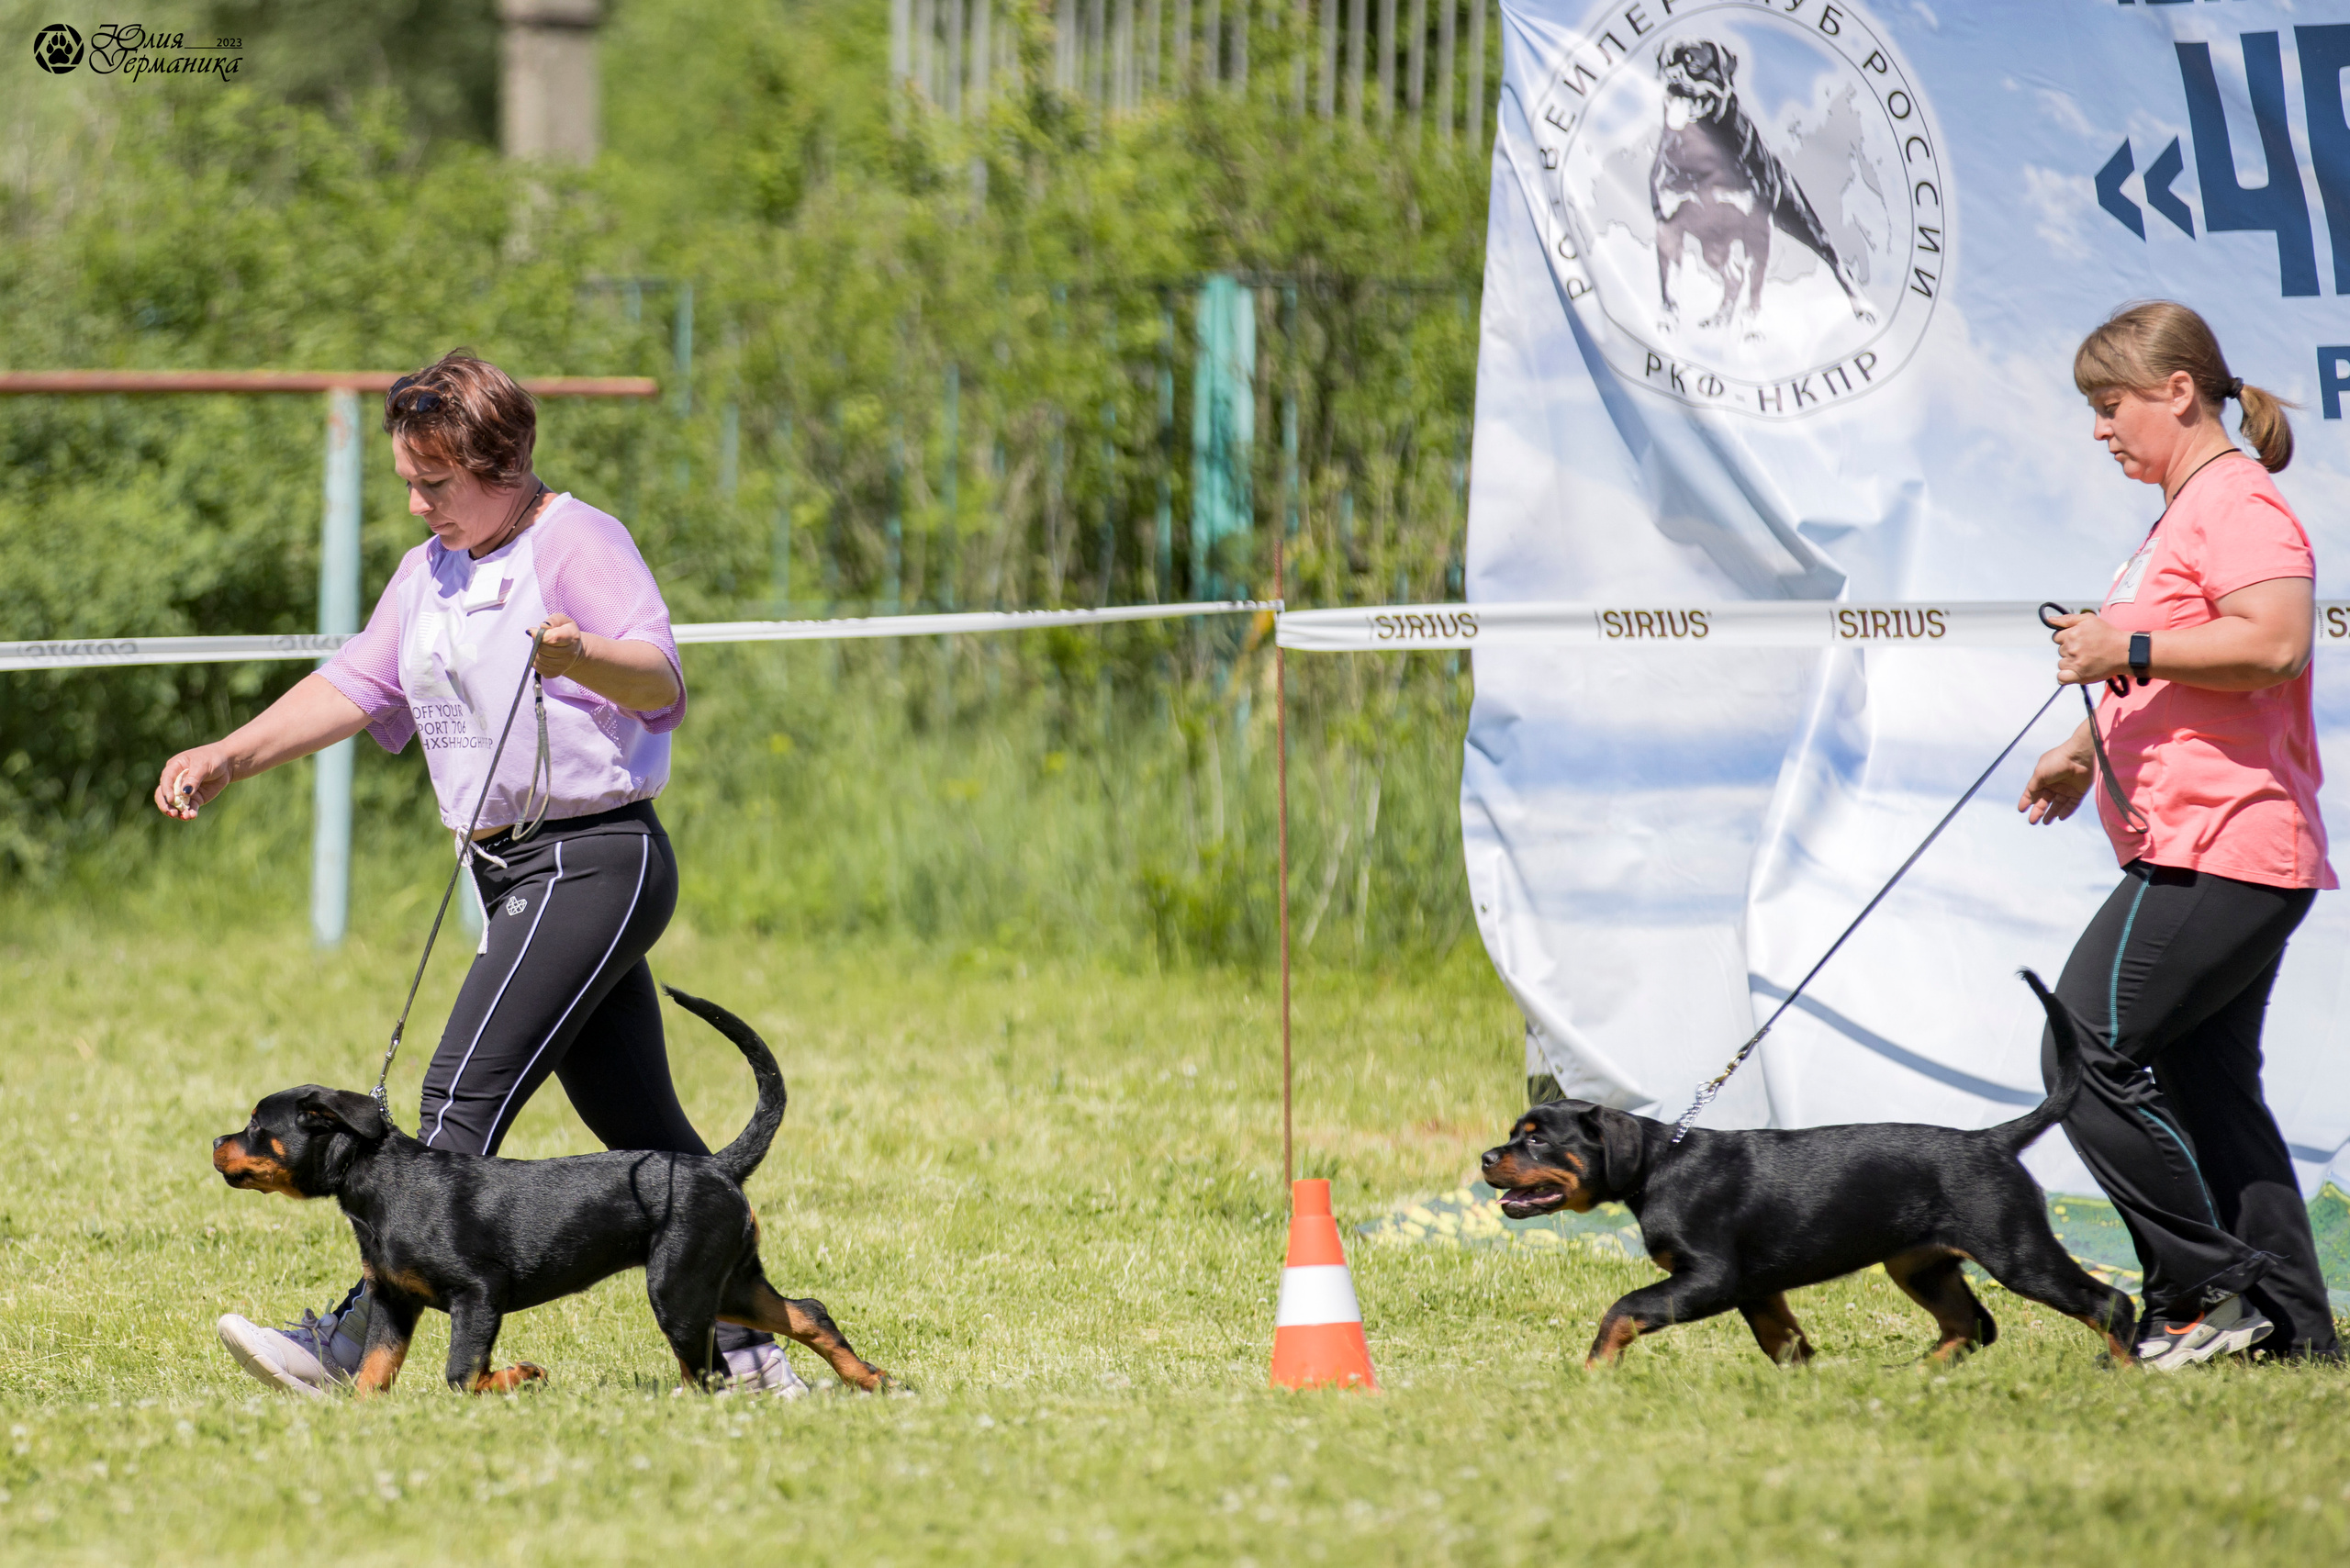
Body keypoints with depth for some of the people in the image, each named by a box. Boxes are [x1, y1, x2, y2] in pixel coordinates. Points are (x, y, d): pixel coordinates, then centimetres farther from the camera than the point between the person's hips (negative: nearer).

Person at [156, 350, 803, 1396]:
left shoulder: (579, 542, -11)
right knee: (641, 1129, 10)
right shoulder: (431, 572, 16)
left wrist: (583, 654, -47)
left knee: (463, 1096, -16)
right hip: (514, 873, 9)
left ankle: (351, 1343, -22)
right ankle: (748, 1348, 14)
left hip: (593, 861, -9)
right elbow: (354, 688, 18)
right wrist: (228, 758, 6)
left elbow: (661, 685, -25)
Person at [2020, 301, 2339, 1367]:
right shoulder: (2183, 512, 22)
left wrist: (2128, 648, -23)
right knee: (2206, 1088, 10)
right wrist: (2086, 755, 21)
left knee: (2089, 1052, -12)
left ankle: (2206, 1291, -9)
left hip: (2220, 849, -11)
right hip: (2223, 851, 11)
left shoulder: (2237, 501, -11)